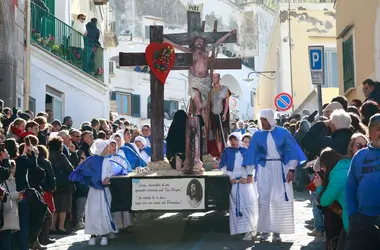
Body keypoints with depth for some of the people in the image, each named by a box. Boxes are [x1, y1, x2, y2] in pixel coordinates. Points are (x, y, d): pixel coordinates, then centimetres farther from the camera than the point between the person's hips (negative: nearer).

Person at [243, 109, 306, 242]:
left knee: (280, 199, -2)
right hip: (264, 170, 1)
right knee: (264, 199, 0)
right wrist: (249, 173, 3)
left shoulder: (283, 132, -1)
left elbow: (292, 150, -1)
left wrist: (291, 169, -8)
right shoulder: (257, 135, 4)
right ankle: (265, 230, 6)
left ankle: (277, 231, 3)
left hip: (280, 169, -1)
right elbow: (252, 153, 6)